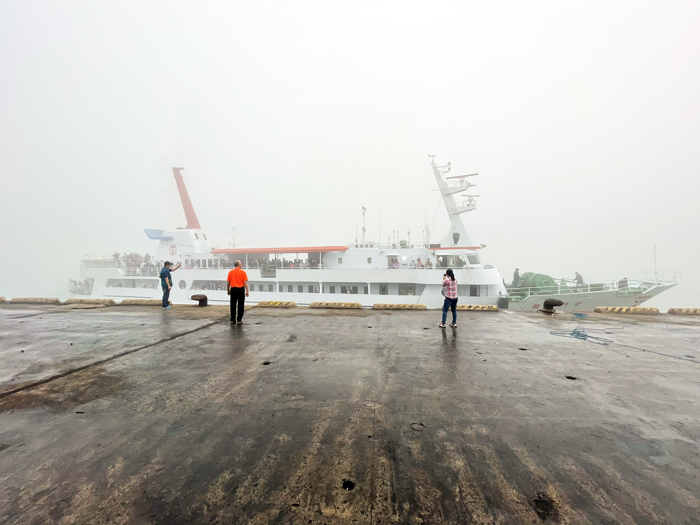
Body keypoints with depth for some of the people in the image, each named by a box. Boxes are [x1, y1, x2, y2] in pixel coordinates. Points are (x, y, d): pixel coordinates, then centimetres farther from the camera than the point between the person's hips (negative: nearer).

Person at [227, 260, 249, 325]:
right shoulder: (243, 272, -5)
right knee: (240, 305, 3)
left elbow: (228, 282, 4)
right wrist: (247, 291, -7)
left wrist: (228, 290, 16)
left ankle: (232, 320, 12)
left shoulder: (230, 272, 3)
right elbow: (245, 282, -10)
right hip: (241, 289, -3)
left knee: (233, 305, 9)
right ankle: (239, 320, 2)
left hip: (233, 289, 3)